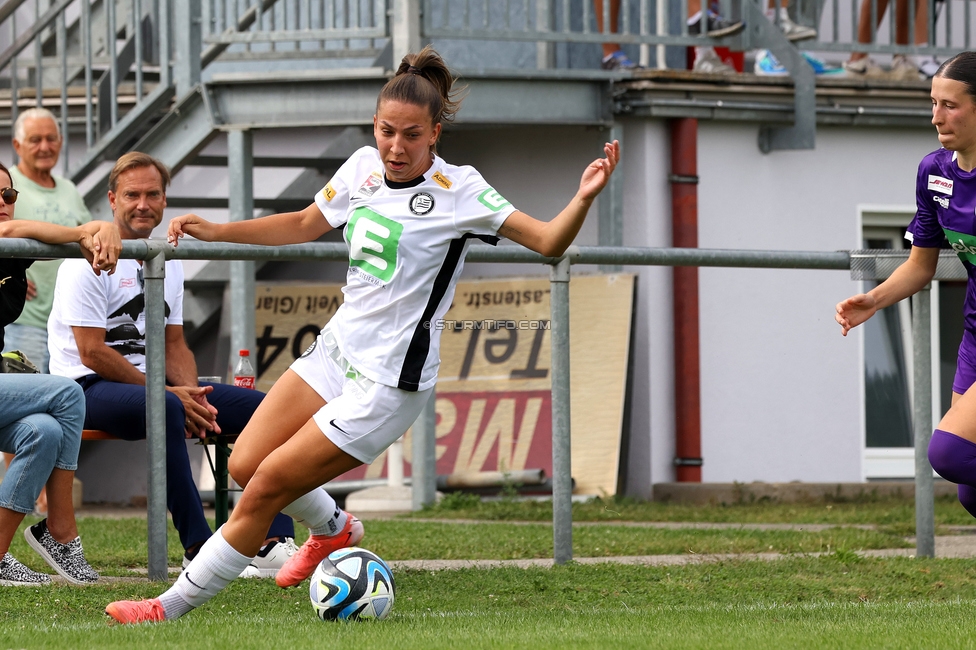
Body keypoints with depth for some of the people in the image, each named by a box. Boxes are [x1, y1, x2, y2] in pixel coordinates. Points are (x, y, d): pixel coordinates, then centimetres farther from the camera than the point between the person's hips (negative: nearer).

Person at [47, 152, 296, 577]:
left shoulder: (167, 261, 15)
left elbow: (174, 345, 16)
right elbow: (92, 353, -16)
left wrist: (191, 394, -7)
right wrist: (168, 394, -17)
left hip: (151, 382, 8)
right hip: (88, 387, -8)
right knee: (166, 411, -40)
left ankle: (274, 546, -20)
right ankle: (198, 551, -39)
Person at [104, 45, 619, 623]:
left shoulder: (457, 191, -15)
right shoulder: (364, 167, 3)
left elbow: (548, 242, -20)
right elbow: (305, 225, 20)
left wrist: (584, 199, -39)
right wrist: (217, 232, 14)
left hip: (388, 382, -7)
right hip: (338, 348, 7)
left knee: (267, 487, -7)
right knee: (245, 464, 6)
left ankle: (175, 606, 6)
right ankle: (334, 528, 35)